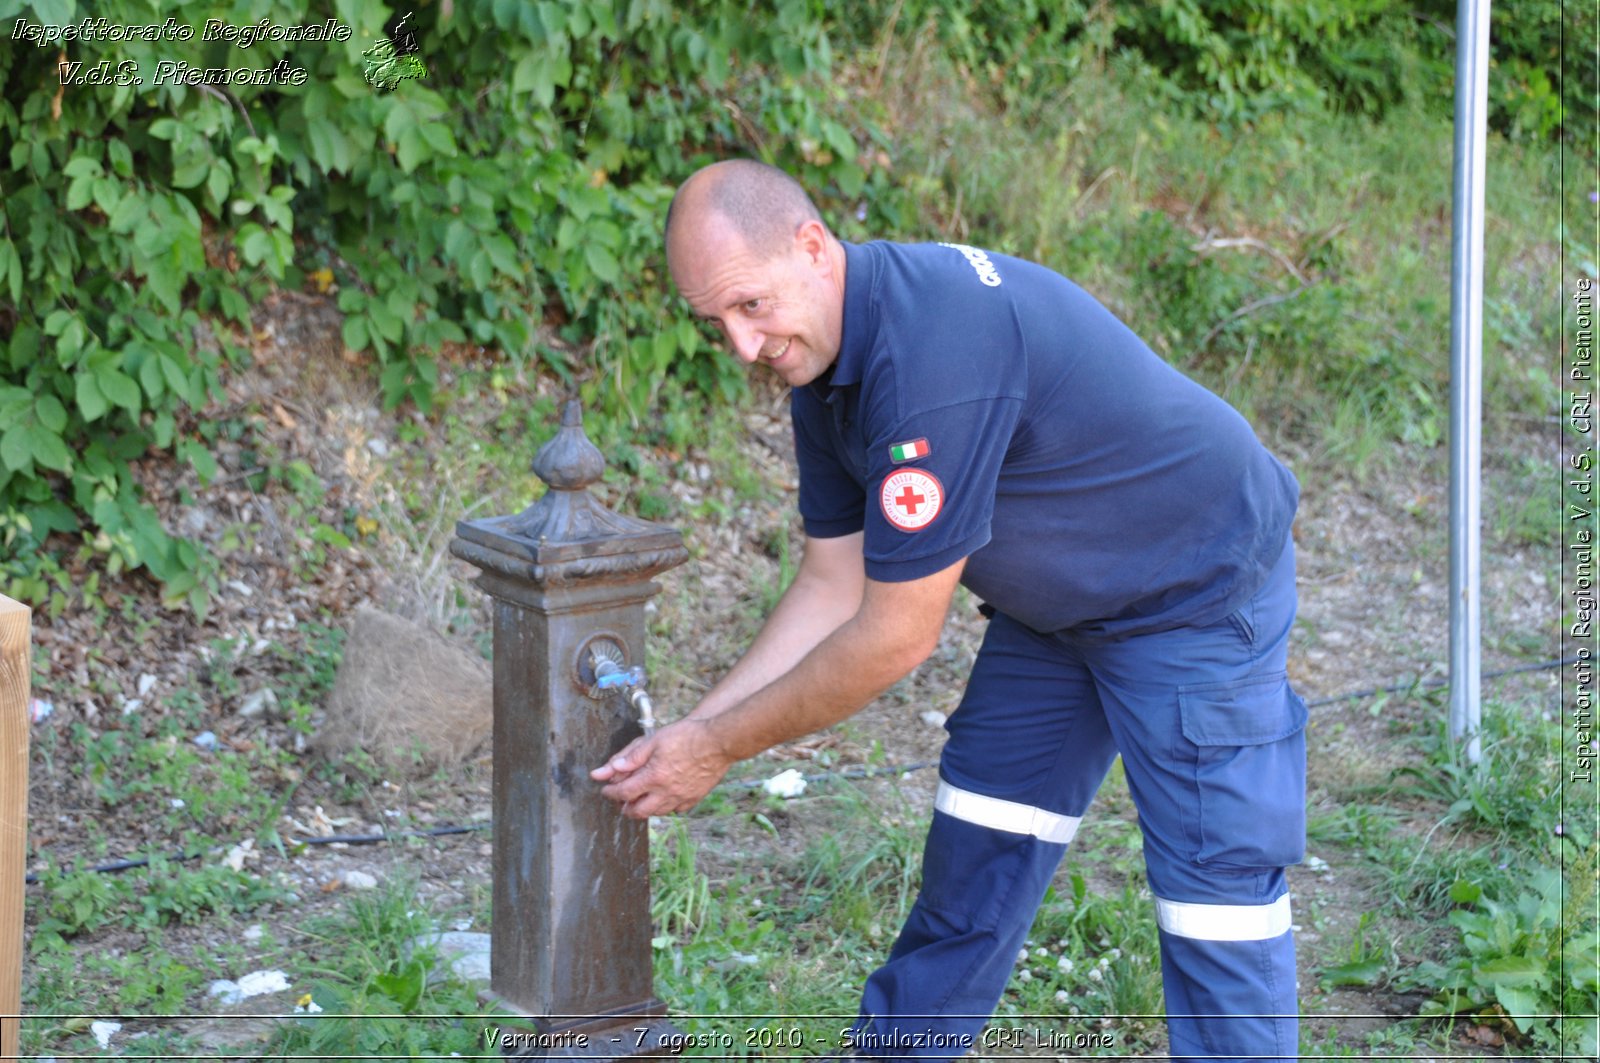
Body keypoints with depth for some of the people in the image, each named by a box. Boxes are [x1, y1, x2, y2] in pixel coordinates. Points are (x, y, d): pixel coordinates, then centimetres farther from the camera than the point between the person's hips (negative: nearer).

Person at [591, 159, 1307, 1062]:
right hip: (1055, 603, 9)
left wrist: (720, 750, -18)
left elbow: (895, 638, -28)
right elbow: (834, 589, 2)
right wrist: (689, 733, -5)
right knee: (973, 856, 12)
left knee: (1216, 896, -9)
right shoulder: (823, 355, -5)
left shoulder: (931, 350, -35)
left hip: (1198, 596, -9)